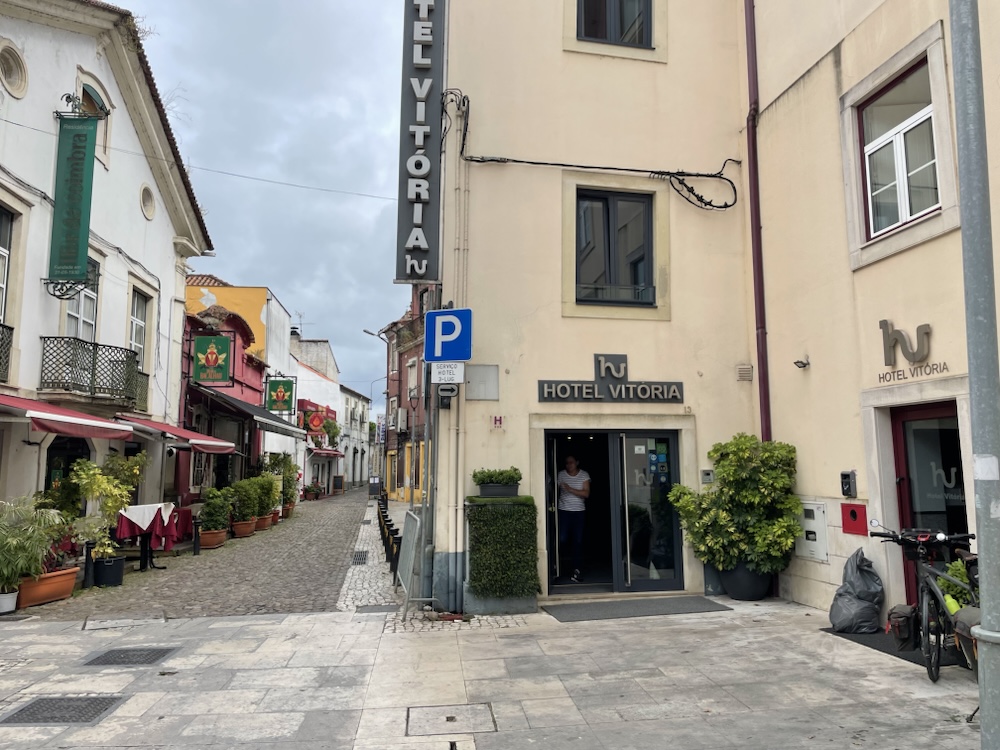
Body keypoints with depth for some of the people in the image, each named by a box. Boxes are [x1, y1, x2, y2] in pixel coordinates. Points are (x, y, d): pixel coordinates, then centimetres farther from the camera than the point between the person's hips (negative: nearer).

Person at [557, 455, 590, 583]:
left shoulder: (584, 475, 1)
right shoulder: (561, 475, 1)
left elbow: (586, 493, -9)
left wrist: (570, 489, -20)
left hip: (579, 512, 1)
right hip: (563, 511, -1)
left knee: (578, 541, 1)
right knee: (561, 539, -8)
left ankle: (576, 571, 8)